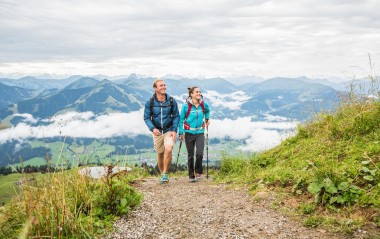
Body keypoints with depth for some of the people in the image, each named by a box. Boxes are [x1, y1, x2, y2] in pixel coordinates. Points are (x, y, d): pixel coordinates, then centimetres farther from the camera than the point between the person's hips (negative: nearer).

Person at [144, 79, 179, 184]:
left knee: (168, 149, -22)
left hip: (169, 130, -1)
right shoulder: (150, 102, -6)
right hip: (157, 132, 1)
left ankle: (166, 173, -7)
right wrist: (152, 128, -17)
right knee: (160, 154, 9)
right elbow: (146, 118, -1)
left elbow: (176, 116, 1)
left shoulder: (172, 101, -5)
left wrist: (174, 130, -9)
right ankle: (162, 174, 29)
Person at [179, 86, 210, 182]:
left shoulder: (204, 104, -1)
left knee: (199, 153, -15)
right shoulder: (186, 106, -9)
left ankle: (198, 172, 10)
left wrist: (207, 119, 13)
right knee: (190, 155, 6)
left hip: (200, 133, 1)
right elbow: (181, 119, -2)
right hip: (189, 133, -1)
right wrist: (181, 133, -4)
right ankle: (191, 176, 21)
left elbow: (207, 111, 25)